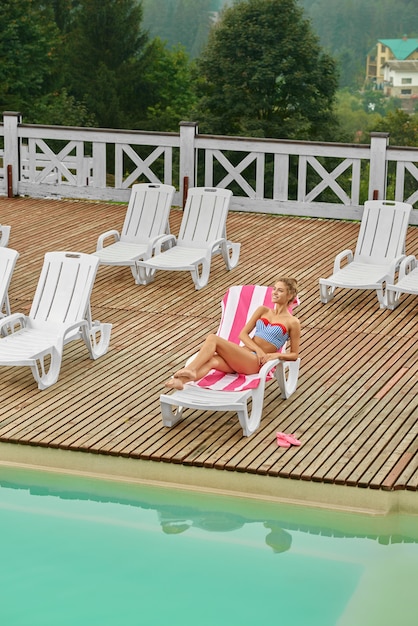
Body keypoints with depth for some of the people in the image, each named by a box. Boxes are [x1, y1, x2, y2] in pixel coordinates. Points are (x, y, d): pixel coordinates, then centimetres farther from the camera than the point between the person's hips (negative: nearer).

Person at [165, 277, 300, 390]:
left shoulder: (292, 322, 5)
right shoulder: (263, 310, 20)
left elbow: (294, 354, 8)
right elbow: (243, 334, 13)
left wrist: (276, 355, -10)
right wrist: (258, 349, -5)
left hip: (255, 362, -4)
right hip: (242, 354, 5)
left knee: (212, 338, -25)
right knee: (212, 361, -32)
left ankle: (190, 370, -39)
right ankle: (181, 381, -55)